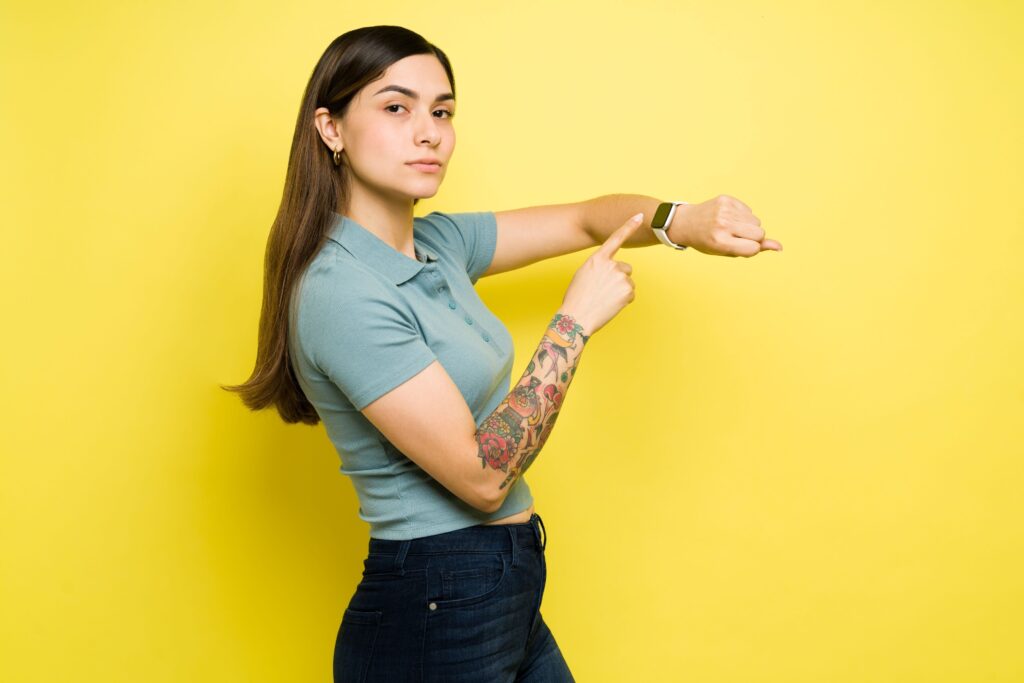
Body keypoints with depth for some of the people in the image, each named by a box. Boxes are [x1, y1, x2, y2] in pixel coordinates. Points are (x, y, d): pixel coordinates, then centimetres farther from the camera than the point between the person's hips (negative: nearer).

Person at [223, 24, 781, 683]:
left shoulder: (436, 242, 3)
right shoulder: (340, 292, -23)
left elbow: (585, 219, 8)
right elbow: (481, 476, -23)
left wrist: (683, 220, -12)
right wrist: (575, 321, -18)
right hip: (435, 617, -8)